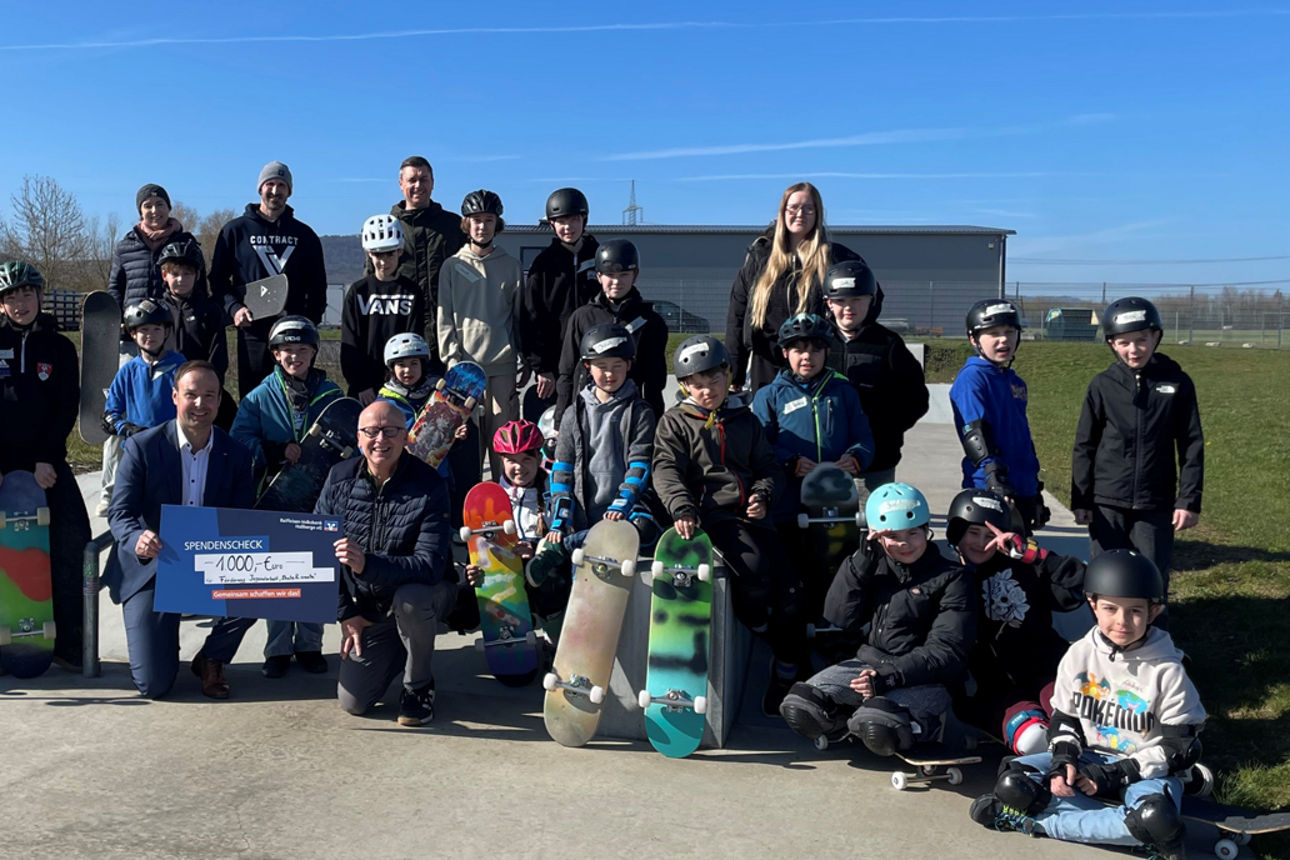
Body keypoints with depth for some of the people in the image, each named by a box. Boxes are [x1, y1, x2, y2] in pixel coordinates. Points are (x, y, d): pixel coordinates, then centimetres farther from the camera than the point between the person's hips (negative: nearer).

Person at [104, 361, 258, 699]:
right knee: (154, 685, -12)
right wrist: (138, 540, -35)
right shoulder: (142, 446, -6)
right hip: (151, 570, -2)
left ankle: (211, 658, 3)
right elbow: (119, 513, -11)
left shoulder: (235, 455, 1)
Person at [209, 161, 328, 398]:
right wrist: (234, 308, -8)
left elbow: (317, 287, 15)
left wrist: (311, 321, 1)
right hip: (252, 332, -1)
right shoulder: (236, 230, 10)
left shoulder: (305, 235, 14)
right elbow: (218, 278, 9)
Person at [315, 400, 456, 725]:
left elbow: (430, 565, -29)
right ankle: (398, 652, 28)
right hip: (367, 606, 4)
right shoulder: (339, 478, -8)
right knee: (353, 702, -5)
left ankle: (418, 686, -11)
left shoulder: (428, 485, -21)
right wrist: (345, 612, -7)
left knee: (408, 598, -39)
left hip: (422, 595, -3)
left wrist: (367, 564, -44)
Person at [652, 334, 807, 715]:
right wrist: (682, 509, -23)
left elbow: (768, 466, 20)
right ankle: (756, 627, 3)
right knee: (754, 569, -31)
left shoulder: (745, 420, 19)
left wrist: (763, 496, -3)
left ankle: (786, 681, 6)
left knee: (791, 590, -8)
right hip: (709, 513, -4)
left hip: (750, 514, 5)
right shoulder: (675, 422, 8)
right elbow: (667, 471, -4)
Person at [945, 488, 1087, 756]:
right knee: (1030, 737, -33)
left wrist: (1025, 549, -10)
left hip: (1046, 673, 2)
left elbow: (1077, 584, -4)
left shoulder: (1022, 567, 11)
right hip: (997, 690, -2)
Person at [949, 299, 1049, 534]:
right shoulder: (971, 378, -10)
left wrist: (1036, 492, 24)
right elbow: (974, 435, -20)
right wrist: (994, 479, -31)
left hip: (1023, 492, 8)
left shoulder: (1016, 382, 16)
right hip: (989, 495, -8)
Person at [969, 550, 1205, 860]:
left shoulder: (1167, 670, -13)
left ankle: (1038, 820, -23)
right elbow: (1064, 720, 6)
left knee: (1155, 818, -39)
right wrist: (1064, 761, -15)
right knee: (1011, 783, -19)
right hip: (1089, 761, 3)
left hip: (1145, 772, -3)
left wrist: (1118, 774, -19)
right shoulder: (1079, 656, -3)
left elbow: (1181, 747, -12)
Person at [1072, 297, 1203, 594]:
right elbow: (1084, 447, 4)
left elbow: (1192, 446, 2)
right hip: (1108, 503, 0)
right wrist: (1080, 500, 2)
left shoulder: (1177, 383, 0)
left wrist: (1189, 500, -3)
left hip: (1156, 505, 0)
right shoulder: (1102, 385, 0)